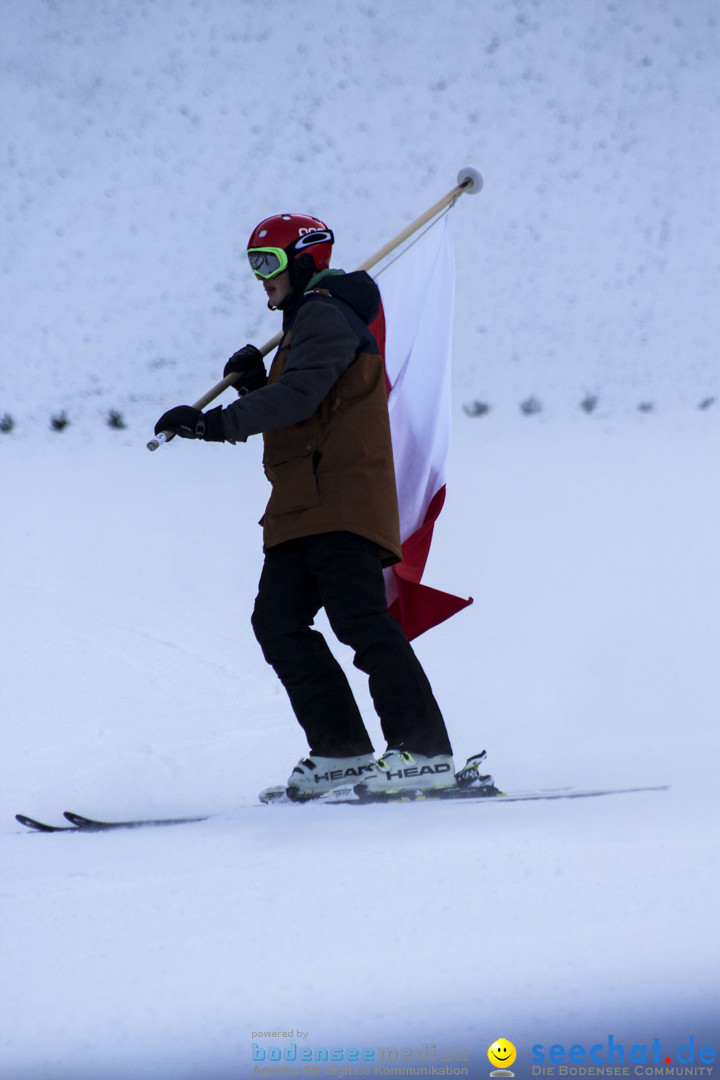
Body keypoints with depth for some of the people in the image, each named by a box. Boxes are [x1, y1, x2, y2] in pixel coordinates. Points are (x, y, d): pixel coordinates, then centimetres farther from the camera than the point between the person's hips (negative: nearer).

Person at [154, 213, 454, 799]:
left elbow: (300, 396, -20)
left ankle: (426, 750, -21)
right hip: (304, 506, 10)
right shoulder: (308, 322, 28)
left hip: (341, 500, -10)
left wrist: (216, 422, -23)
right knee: (279, 621, 0)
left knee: (357, 618, -18)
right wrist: (253, 384, 10)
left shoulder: (325, 314, -4)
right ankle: (343, 749, -2)